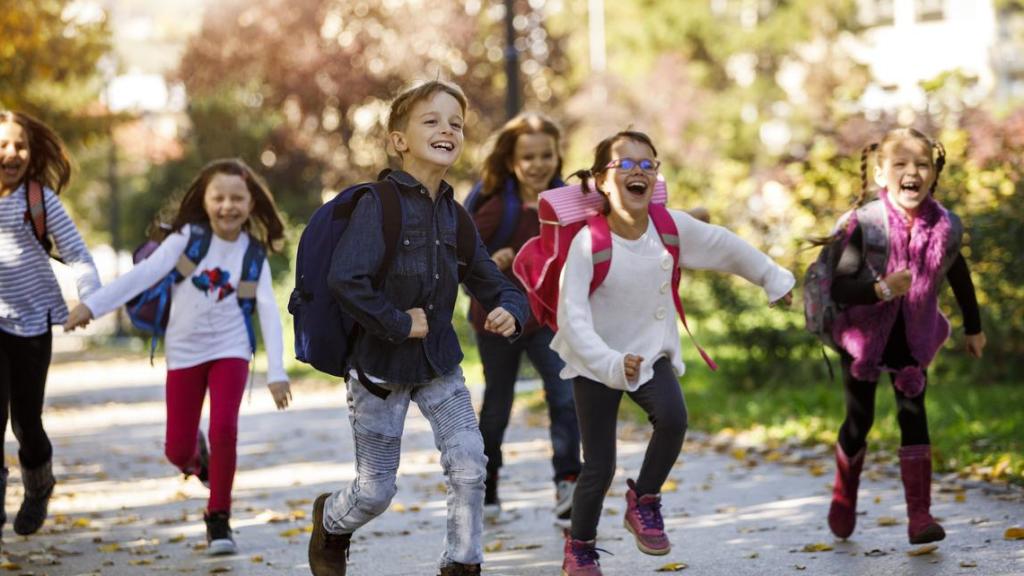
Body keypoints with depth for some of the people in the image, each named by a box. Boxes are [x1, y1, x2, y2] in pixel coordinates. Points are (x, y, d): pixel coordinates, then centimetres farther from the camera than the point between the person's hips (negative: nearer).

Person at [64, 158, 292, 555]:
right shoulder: (188, 237, -8)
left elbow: (269, 311, -7)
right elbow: (144, 273, -15)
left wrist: (276, 372, -14)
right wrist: (93, 305, -25)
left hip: (229, 350, 0)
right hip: (184, 351, 0)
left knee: (224, 430, -19)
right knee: (177, 450, 1)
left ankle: (218, 518, 1)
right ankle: (196, 456, 42)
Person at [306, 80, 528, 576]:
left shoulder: (455, 217, 2)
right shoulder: (379, 203, -17)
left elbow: (494, 284, 9)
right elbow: (344, 278, -29)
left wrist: (509, 312, -14)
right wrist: (398, 323, -22)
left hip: (439, 364, 5)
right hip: (380, 367, -5)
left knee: (470, 465, -11)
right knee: (376, 492, 6)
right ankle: (330, 522, 40)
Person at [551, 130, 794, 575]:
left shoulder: (672, 227, -11)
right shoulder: (588, 243, -23)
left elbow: (726, 247, 5)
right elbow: (573, 317, -27)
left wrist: (772, 279, 15)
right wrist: (610, 363, -39)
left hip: (652, 354, 3)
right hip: (596, 363, -3)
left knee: (673, 418, -27)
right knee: (599, 468, -2)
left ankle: (643, 501, -1)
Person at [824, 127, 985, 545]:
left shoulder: (945, 227, -14)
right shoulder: (865, 225, -24)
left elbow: (959, 276, 6)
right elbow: (839, 287, -26)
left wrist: (973, 328, 17)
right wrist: (881, 288, -43)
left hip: (913, 336, 2)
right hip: (864, 334, -2)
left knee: (913, 413, -9)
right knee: (859, 420, 9)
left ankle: (920, 515, -10)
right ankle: (844, 499, 34)